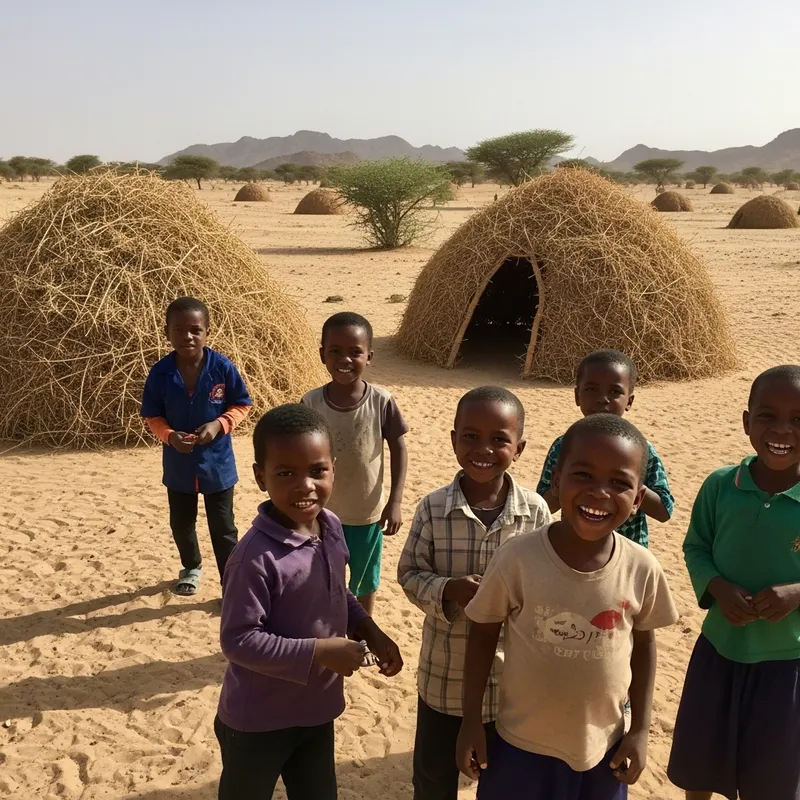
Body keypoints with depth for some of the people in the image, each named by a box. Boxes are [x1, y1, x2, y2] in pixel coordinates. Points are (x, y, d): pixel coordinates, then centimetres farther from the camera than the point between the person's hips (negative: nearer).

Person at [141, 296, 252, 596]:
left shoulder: (222, 367, -16)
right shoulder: (160, 373, -12)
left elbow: (242, 404, -5)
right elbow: (152, 416, -2)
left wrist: (219, 424, -21)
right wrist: (169, 435, -22)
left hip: (217, 462, -2)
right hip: (179, 464, 3)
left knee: (223, 528, 7)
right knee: (181, 523, 22)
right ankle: (192, 567, 49)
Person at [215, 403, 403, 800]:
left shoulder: (332, 528, -7)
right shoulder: (256, 555, -30)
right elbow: (238, 640, -26)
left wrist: (370, 633, -3)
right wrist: (320, 652, -26)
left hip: (317, 708, 7)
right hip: (256, 721, -6)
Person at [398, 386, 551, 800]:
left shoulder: (535, 511, -12)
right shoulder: (433, 508, -14)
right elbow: (409, 575, -6)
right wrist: (448, 590, -25)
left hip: (512, 678, 0)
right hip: (444, 676, 0)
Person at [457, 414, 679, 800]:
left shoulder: (642, 568, -15)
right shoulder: (517, 558, -21)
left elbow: (643, 644, 2)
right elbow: (483, 634, -7)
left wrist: (640, 730, 3)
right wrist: (471, 721, -3)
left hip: (603, 748, 2)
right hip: (521, 747, -1)